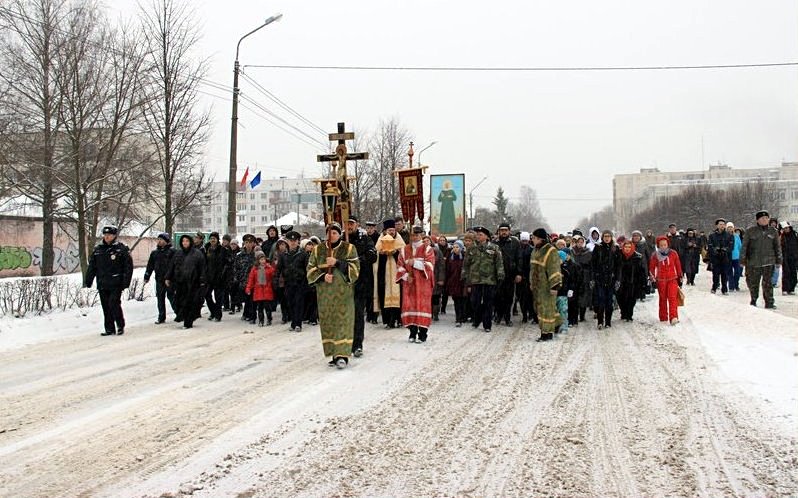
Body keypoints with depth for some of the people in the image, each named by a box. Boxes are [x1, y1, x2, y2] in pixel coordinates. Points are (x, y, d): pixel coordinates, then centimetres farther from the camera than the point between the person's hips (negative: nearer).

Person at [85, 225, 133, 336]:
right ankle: (109, 329, 15)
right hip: (102, 284, 5)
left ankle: (120, 326, 5)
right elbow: (92, 267, 16)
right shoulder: (97, 249, 11)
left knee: (114, 304, -11)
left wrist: (125, 282, -10)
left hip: (116, 284, -5)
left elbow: (128, 266, -4)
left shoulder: (121, 249, -2)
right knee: (106, 307, 7)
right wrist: (88, 281, 12)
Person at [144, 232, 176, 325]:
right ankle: (161, 317, 13)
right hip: (159, 279, 5)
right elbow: (150, 265, 17)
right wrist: (146, 277, 13)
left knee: (171, 295, -5)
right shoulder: (155, 252, 14)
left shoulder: (172, 251, -2)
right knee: (160, 298, 6)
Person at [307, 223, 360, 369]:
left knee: (343, 320, -10)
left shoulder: (349, 248, 2)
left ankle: (342, 355, -13)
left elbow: (355, 268, -5)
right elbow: (311, 269, 9)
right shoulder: (318, 250, 9)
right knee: (328, 322, 3)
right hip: (325, 292, 3)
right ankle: (335, 355, 11)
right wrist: (323, 276, -9)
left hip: (343, 291, -3)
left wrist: (337, 262, -16)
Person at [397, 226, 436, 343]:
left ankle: (422, 334, -4)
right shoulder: (404, 250, 12)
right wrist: (406, 276, -8)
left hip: (423, 283, -3)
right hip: (409, 282, 3)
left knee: (422, 306, -7)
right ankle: (412, 333, 7)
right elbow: (400, 266, 8)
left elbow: (430, 265, -9)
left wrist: (415, 263, -17)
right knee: (409, 305, -1)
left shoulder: (427, 249, 3)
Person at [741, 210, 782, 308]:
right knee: (753, 282, 6)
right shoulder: (750, 231, 1)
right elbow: (744, 246, 2)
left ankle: (769, 303, -2)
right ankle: (753, 301, 25)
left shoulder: (773, 231, 8)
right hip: (753, 262, 0)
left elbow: (778, 246, 13)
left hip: (769, 261, 0)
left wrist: (779, 260, 10)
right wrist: (742, 260, -1)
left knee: (768, 282, -7)